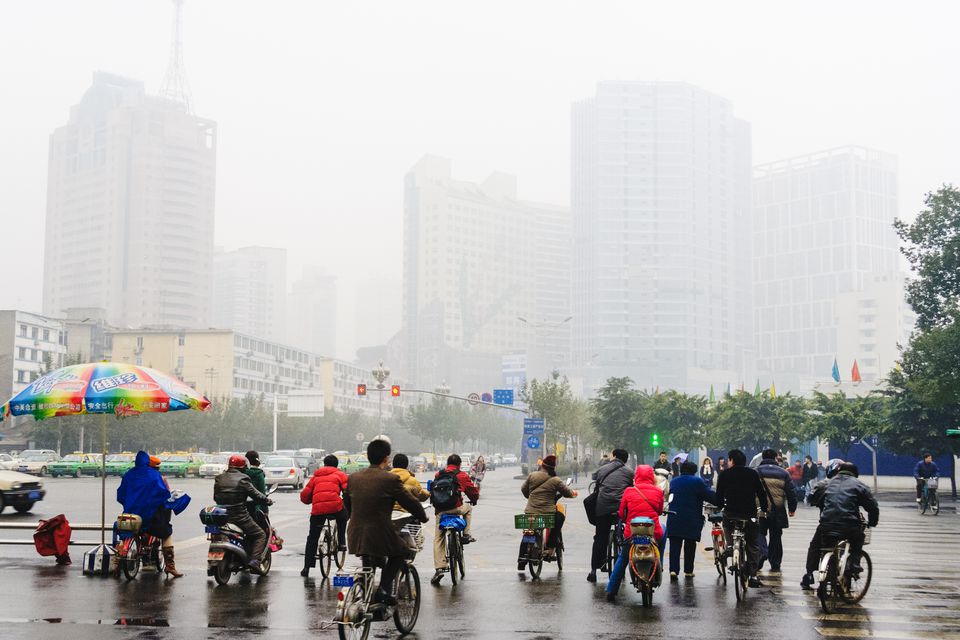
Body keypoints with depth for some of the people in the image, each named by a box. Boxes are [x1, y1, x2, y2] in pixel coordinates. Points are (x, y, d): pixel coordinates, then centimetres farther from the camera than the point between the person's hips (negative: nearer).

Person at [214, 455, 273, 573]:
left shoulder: (219, 479, 9)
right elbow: (255, 495, -7)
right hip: (240, 517, -6)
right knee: (260, 535, 6)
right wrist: (268, 501, 9)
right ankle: (254, 561, -11)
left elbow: (215, 497, 17)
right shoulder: (242, 479, -8)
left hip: (222, 518, 6)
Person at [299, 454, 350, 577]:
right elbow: (348, 490, 2)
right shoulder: (340, 474, 16)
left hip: (317, 510, 2)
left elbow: (304, 496, 19)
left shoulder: (316, 476, 24)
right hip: (335, 507, -2)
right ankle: (341, 543, 23)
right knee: (343, 517, 34)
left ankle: (307, 568, 11)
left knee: (312, 538, 14)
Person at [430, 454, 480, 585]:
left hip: (439, 511, 3)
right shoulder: (461, 476, 4)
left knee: (438, 540, 9)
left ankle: (439, 568, -1)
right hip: (455, 509, -3)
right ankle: (466, 535, 23)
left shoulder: (437, 475, 15)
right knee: (468, 508, 32)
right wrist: (474, 500, 34)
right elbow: (473, 491, 12)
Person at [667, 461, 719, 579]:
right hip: (692, 520, -3)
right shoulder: (697, 482, -5)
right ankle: (688, 570, 13)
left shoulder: (673, 482, 12)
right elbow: (710, 495, -8)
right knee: (690, 545, 9)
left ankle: (673, 569, -11)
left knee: (675, 544, 2)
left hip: (674, 519, 3)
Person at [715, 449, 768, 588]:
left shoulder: (724, 474, 1)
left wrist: (721, 506, 20)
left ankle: (730, 544, 11)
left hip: (730, 512, 0)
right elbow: (761, 493, 4)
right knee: (752, 545, 10)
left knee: (727, 525, 35)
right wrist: (764, 509, 14)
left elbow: (719, 495, 3)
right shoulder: (753, 473, 4)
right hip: (750, 513, 0)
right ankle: (753, 575, 2)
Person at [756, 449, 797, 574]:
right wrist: (792, 508, 15)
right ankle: (775, 565, 13)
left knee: (760, 532, 12)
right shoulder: (784, 473, 5)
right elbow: (791, 492, 6)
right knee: (776, 537, 11)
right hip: (778, 511, 2)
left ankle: (762, 552, -15)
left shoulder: (756, 472, 0)